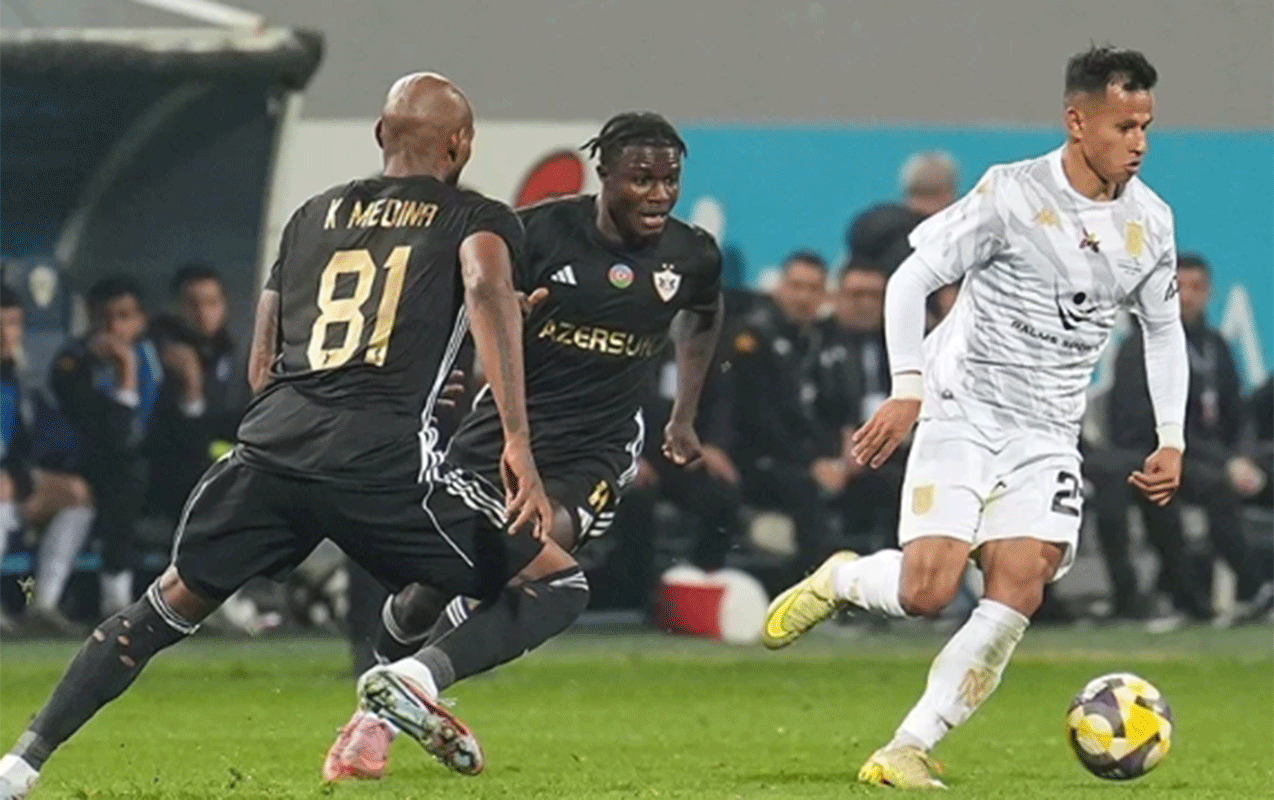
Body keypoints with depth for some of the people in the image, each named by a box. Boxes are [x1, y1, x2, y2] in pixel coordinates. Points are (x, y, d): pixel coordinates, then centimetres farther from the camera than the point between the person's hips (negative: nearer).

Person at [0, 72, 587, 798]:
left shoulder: (314, 214, 26)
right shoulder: (477, 219, 12)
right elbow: (489, 291, -11)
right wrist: (519, 445, -16)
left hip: (273, 440, 4)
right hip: (384, 458, -4)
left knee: (173, 603, 23)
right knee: (558, 585, 8)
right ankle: (421, 677, -17)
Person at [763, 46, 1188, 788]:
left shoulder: (1150, 222, 3)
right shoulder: (1013, 194, -12)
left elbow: (1164, 327, 17)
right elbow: (911, 279, -8)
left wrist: (1172, 438, 9)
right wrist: (907, 388, -17)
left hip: (1047, 436, 4)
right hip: (963, 413, -4)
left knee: (1018, 591, -14)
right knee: (927, 590, -16)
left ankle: (908, 750, -8)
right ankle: (838, 580, 19)